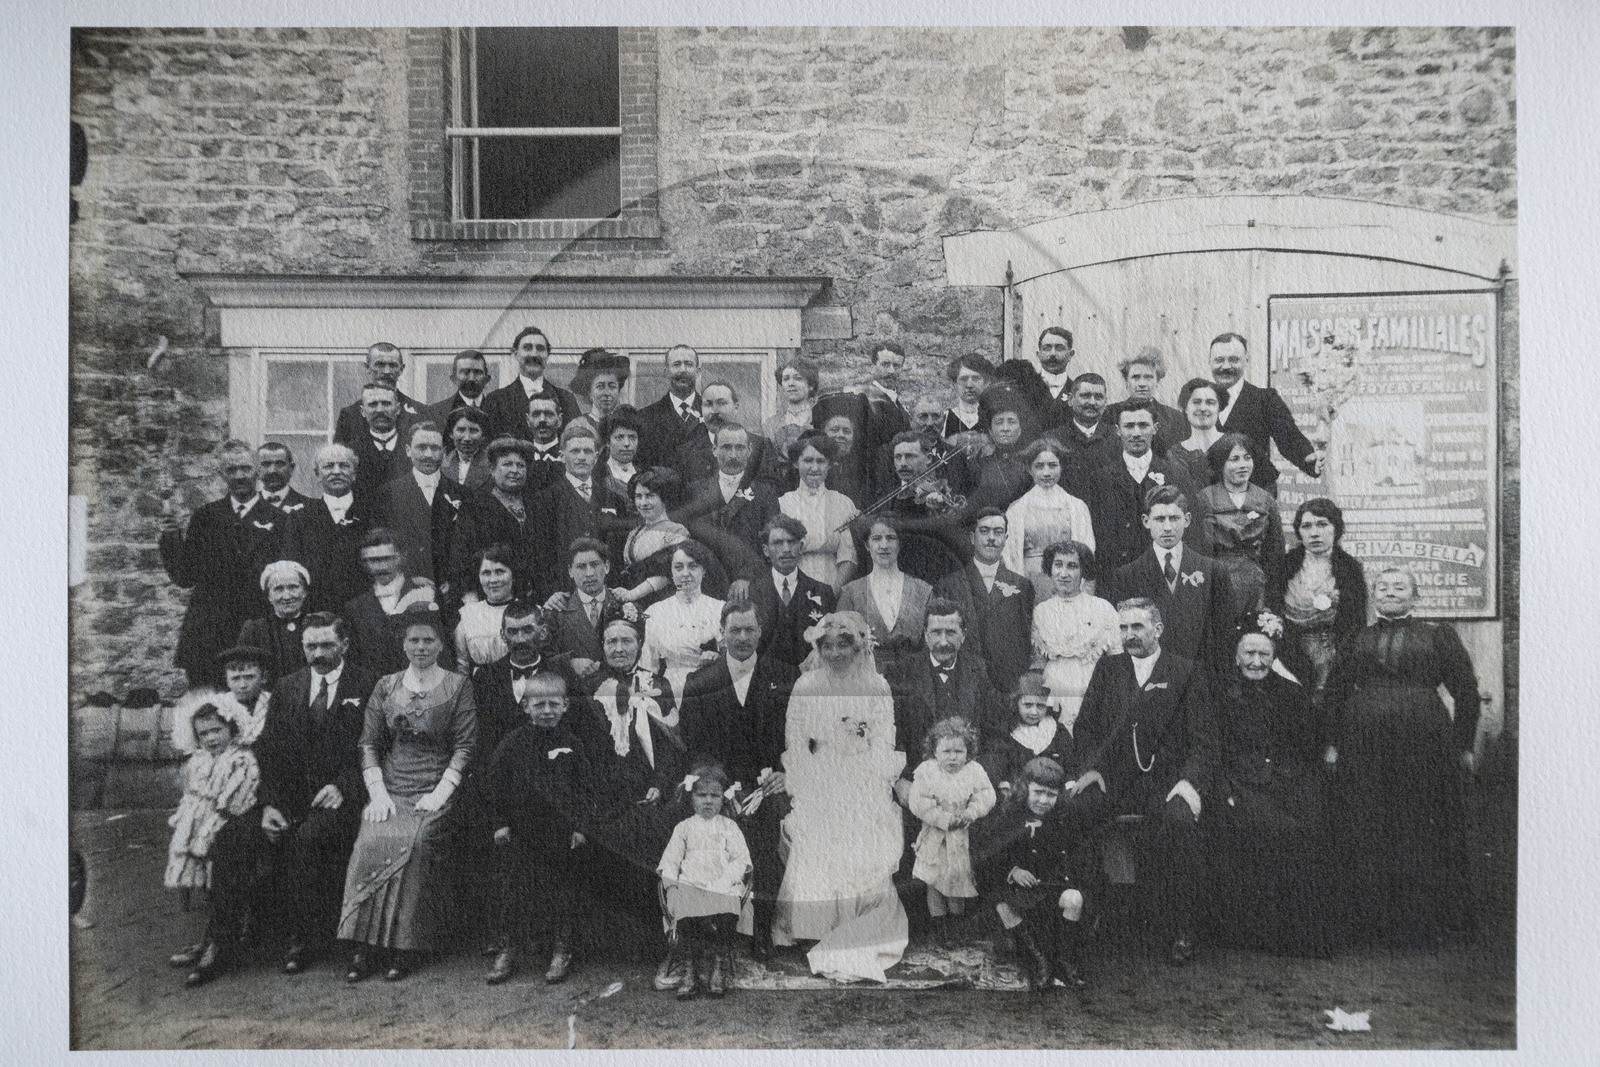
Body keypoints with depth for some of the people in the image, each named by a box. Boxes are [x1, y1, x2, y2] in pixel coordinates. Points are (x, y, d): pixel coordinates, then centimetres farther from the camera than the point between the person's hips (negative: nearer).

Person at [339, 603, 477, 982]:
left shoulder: (457, 687, 5)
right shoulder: (386, 686, 13)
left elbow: (464, 747, -1)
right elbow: (369, 743, 10)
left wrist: (440, 793, -12)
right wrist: (377, 791, -4)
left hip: (435, 790, -2)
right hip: (390, 786, 2)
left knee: (415, 841, -29)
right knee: (371, 840, -25)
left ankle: (405, 946, -19)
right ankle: (366, 946, -17)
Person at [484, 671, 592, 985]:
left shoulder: (572, 744, 0)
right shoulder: (513, 743, -1)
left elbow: (583, 788, 3)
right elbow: (497, 783, 3)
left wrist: (580, 826, -1)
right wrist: (501, 823, 0)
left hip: (561, 831, 0)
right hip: (520, 830, 0)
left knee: (561, 890, 6)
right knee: (515, 889, 6)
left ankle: (561, 951, 19)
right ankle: (507, 952, 19)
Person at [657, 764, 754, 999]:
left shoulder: (729, 826, 15)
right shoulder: (683, 828, 18)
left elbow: (741, 859, 6)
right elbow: (670, 861, 14)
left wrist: (724, 881, -11)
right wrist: (670, 883, -6)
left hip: (723, 886, -1)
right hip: (689, 885, 1)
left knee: (726, 916, -32)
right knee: (686, 916, -31)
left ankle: (719, 968, -17)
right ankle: (690, 972, -21)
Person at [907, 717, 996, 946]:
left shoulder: (974, 770, -3)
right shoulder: (926, 771, -12)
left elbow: (986, 795, -7)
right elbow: (918, 803, -17)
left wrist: (971, 813, -23)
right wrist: (945, 820, -21)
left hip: (965, 837, 2)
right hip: (936, 839, -2)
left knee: (962, 879, 11)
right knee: (936, 882, 5)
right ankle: (940, 928, 18)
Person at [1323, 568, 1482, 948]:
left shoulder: (1438, 635, 9)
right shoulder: (1357, 641, 15)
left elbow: (1466, 690, 7)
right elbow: (1335, 692, 16)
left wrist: (1464, 746, 1)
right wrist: (1334, 742, 7)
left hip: (1423, 745, -2)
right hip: (1363, 751, 2)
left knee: (1421, 830, 0)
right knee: (1366, 832, 2)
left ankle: (1420, 924, 11)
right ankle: (1371, 921, 11)